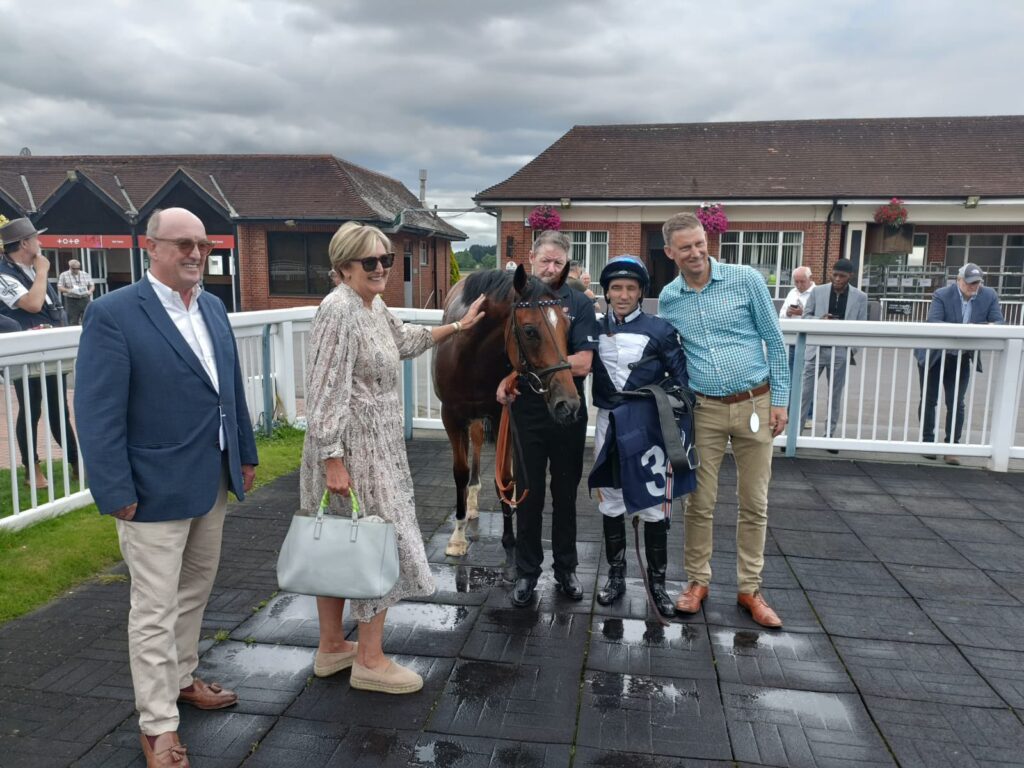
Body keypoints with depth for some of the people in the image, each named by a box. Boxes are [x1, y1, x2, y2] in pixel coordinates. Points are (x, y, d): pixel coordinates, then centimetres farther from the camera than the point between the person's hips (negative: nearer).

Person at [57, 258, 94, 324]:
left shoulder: (85, 274, 14)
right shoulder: (64, 275, 5)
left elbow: (92, 285, 16)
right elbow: (59, 287, 0)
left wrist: (90, 291, -7)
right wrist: (68, 290, -19)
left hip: (85, 300, 3)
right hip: (71, 301, -2)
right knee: (73, 322, -4)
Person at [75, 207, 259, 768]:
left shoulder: (213, 307, 7)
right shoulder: (113, 313, -14)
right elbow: (97, 412, -16)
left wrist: (245, 454, 13)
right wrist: (116, 492, -17)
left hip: (213, 484, 7)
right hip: (156, 490, -7)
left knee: (194, 593, 22)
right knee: (154, 612, 6)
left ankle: (181, 679, 42)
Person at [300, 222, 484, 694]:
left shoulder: (374, 306, 9)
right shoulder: (339, 310, -19)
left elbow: (404, 341, 30)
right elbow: (326, 394, -23)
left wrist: (458, 326, 33)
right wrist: (333, 461, -24)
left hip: (374, 447, 9)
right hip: (351, 450, -9)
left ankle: (331, 647, 30)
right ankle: (370, 661, 14)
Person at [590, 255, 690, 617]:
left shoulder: (660, 329, -5)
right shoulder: (596, 330, 4)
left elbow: (681, 378, -3)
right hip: (608, 425, 3)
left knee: (653, 507, 5)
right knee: (610, 504, 12)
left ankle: (657, 582, 21)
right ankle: (616, 576, 28)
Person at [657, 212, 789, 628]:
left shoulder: (746, 279, -5)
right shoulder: (667, 299, 2)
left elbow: (774, 340, -1)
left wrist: (780, 399, -3)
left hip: (755, 405, -1)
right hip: (704, 410, 1)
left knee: (754, 504, 7)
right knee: (699, 504, 6)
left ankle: (749, 589, 21)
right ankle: (697, 582, 23)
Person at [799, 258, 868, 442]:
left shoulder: (860, 297, 2)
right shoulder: (818, 291, 3)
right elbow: (805, 316, 6)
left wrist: (854, 350, -7)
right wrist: (819, 320, -14)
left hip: (841, 352, 0)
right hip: (817, 349, 0)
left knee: (835, 394, 8)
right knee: (805, 391, -2)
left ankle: (831, 434, 17)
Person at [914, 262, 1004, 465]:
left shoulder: (990, 296, -6)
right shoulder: (942, 295, -17)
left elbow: (999, 322, -8)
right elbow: (932, 322, -27)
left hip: (961, 359, 3)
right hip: (933, 356, -2)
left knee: (956, 404, 2)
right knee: (929, 400, 6)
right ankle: (928, 443, 18)